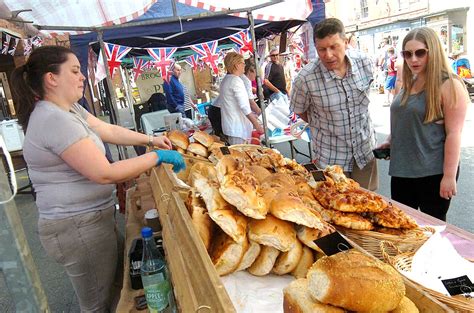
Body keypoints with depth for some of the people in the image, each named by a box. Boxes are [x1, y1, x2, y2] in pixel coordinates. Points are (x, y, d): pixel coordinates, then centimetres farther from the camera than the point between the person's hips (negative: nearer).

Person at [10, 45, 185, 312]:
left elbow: (109, 130, 15)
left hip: (91, 217, 10)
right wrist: (157, 157, -18)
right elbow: (105, 173, -26)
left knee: (118, 276, 23)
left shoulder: (69, 108, 8)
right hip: (78, 228, -10)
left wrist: (151, 139, 8)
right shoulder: (54, 119, -24)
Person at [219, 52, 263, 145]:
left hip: (229, 126, 9)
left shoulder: (225, 80, 14)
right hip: (237, 128, -9)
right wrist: (257, 125, -16)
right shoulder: (236, 80, -14)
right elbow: (244, 107, -20)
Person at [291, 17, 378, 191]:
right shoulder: (305, 78, -22)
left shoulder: (365, 63, -10)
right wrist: (326, 126, 1)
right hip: (331, 158, -3)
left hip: (366, 150, 4)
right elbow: (300, 111, -4)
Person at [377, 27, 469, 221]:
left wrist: (449, 176, -18)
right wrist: (391, 142, 8)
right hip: (402, 170, 7)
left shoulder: (449, 85, -12)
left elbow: (453, 134, -16)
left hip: (433, 173, -7)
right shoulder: (408, 83, 10)